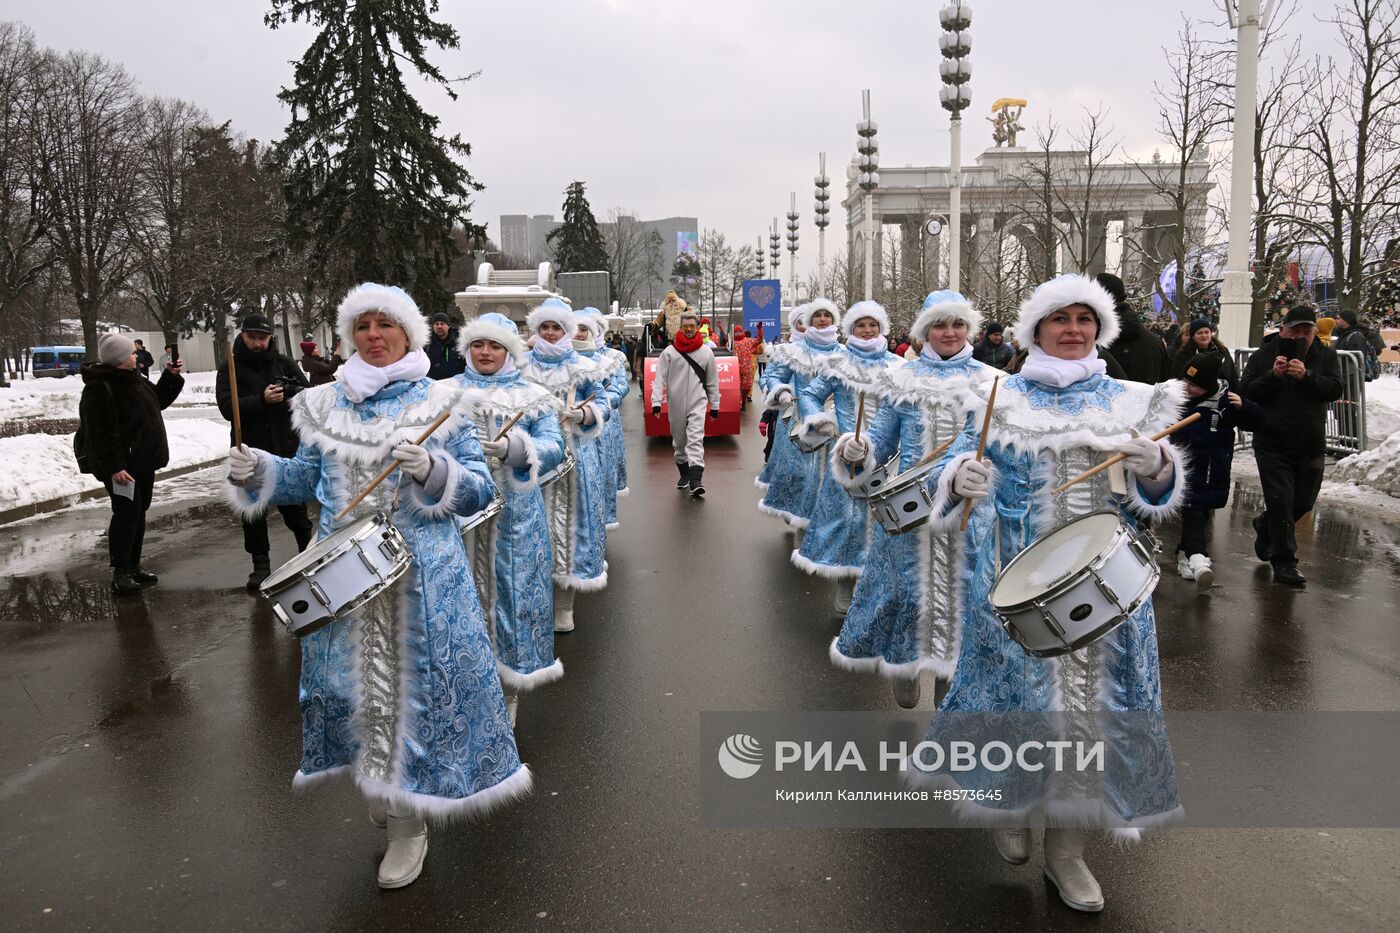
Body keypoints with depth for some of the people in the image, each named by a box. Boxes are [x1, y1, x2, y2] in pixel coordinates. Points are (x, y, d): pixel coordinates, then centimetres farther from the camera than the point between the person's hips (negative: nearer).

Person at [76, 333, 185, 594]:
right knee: (127, 513, -9)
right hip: (121, 465, -10)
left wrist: (171, 376, 14)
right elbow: (101, 432, -23)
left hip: (143, 460, 10)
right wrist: (114, 466, -26)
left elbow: (158, 401, 27)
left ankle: (133, 566, 23)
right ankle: (120, 573, -3)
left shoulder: (134, 380, 12)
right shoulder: (99, 388, -18)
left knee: (139, 511, 13)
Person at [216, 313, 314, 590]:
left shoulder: (284, 364, 8)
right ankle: (261, 565, 17)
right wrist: (262, 399, -25)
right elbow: (227, 407, -12)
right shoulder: (231, 369, 1)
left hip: (287, 449, 1)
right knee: (253, 510, 6)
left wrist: (287, 391, -19)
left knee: (294, 505, 9)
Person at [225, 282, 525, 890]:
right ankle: (380, 787, 36)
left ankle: (407, 825, 19)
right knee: (355, 683, 10)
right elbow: (306, 479, 16)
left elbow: (479, 491, -4)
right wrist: (258, 472, -2)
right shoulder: (325, 406, 8)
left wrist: (433, 469, -22)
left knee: (415, 684, 2)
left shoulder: (440, 403, -1)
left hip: (422, 576, -3)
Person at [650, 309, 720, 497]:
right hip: (676, 405, 1)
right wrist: (656, 401, -13)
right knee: (679, 441, 12)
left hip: (698, 403, -1)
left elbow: (712, 381, 10)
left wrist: (714, 405, 10)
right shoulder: (669, 352, 0)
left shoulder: (706, 352, 4)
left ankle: (695, 480, -22)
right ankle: (684, 473, 31)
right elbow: (660, 378, -3)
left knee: (696, 439, -14)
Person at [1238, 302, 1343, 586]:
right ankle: (1284, 563, 1)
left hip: (1311, 446, 3)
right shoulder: (1263, 356, -1)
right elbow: (1244, 392, -8)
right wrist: (1273, 375, -22)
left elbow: (1335, 390, -9)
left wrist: (1306, 376, -25)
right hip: (1272, 444, -3)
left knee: (1303, 502, 12)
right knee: (1281, 502, -6)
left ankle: (1266, 525, 41)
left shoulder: (1325, 356, 5)